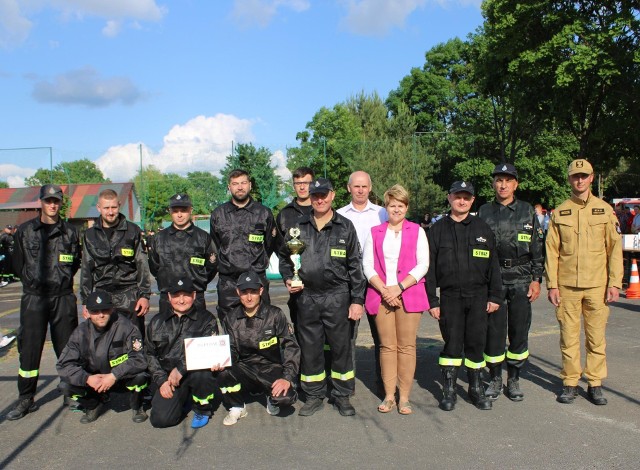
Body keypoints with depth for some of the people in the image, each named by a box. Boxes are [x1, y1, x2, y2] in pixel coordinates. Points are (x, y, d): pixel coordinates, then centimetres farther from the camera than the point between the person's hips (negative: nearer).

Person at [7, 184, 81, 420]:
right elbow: (18, 263, 11)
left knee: (67, 348, 6)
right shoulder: (25, 231, 4)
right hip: (33, 297, 0)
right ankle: (25, 399, 15)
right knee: (29, 349, 3)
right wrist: (33, 281, 9)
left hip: (63, 298, 0)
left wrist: (62, 279, 8)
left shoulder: (70, 231, 5)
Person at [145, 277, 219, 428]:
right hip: (168, 378, 3)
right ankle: (184, 398, 19)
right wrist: (161, 380, -1)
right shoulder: (157, 322, 12)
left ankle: (203, 409, -5)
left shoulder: (206, 319, 0)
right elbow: (150, 354, 14)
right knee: (160, 419, -16)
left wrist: (181, 368, -21)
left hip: (197, 371, -3)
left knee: (199, 373, -38)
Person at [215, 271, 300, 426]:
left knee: (286, 397, -30)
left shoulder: (275, 315, -8)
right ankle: (236, 408, 3)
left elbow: (291, 347, -7)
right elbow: (231, 350, 6)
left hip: (271, 368, -2)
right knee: (224, 375, -31)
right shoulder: (231, 319, 1)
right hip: (245, 369, 2)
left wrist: (288, 378, -18)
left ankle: (272, 398, 11)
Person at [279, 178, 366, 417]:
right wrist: (288, 279, 1)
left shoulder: (345, 227, 3)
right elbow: (285, 257, 19)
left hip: (337, 297, -2)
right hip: (307, 297, 2)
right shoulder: (299, 227, 8)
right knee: (310, 348, 9)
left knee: (341, 347, 6)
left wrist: (357, 300, -3)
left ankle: (342, 395, 23)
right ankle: (314, 395, 25)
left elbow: (355, 265, 2)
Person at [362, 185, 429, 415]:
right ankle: (389, 396, 12)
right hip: (381, 296, 1)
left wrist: (399, 288, -11)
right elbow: (367, 266, 5)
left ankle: (404, 397, 9)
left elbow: (423, 265, -1)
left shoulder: (417, 231, 8)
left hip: (409, 295, -1)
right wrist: (384, 291, -9)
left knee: (406, 346, 1)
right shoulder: (375, 232, 12)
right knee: (387, 346, 4)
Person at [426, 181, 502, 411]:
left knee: (476, 342, 7)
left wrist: (495, 296, 2)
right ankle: (449, 390, 16)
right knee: (452, 344, 3)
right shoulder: (437, 230, 3)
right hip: (450, 297, -1)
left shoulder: (482, 228, 7)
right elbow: (429, 267, 2)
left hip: (478, 296, 1)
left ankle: (476, 388, 23)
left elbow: (493, 264, 8)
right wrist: (432, 301, -3)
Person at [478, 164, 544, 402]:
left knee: (519, 330, 4)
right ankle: (495, 379, 17)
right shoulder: (484, 212, 6)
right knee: (494, 330, 2)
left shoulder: (528, 211, 6)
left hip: (521, 279, 0)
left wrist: (536, 279, 0)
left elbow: (537, 248, 6)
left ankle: (514, 380, 19)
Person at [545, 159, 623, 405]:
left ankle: (595, 383, 18)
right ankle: (570, 383, 16)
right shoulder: (559, 212, 6)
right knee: (568, 337, 5)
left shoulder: (605, 210, 6)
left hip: (597, 286, 0)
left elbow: (615, 248, 4)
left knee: (596, 337, 5)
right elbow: (551, 251, 4)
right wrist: (551, 284, -2)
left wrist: (615, 283, -3)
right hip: (566, 286, 0)